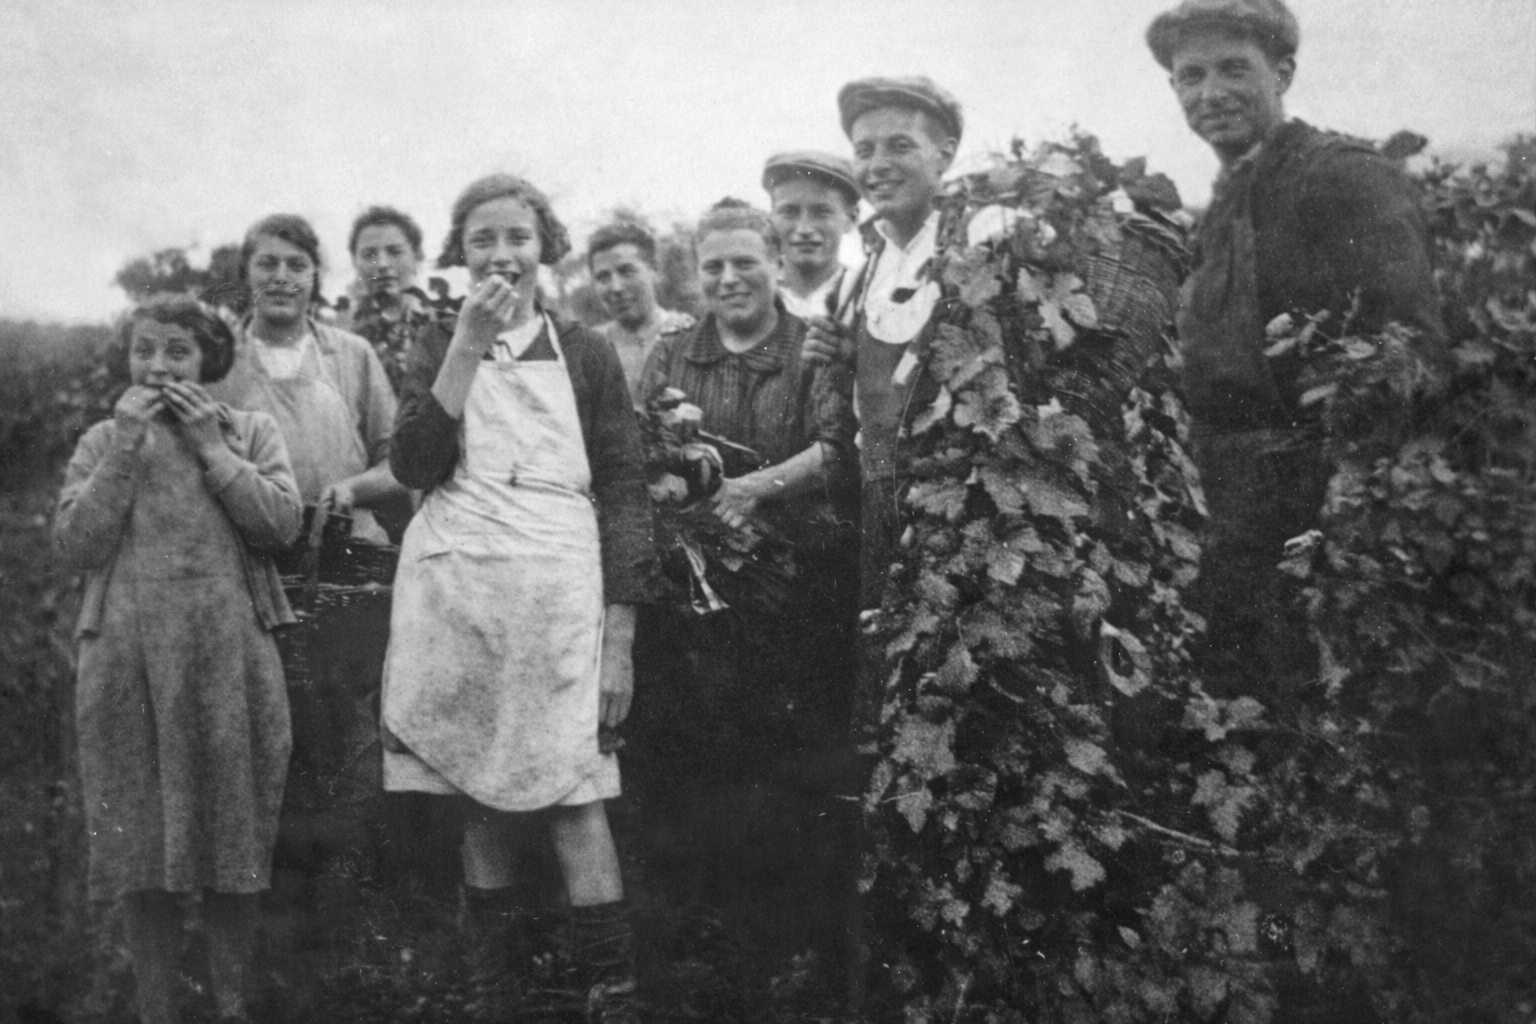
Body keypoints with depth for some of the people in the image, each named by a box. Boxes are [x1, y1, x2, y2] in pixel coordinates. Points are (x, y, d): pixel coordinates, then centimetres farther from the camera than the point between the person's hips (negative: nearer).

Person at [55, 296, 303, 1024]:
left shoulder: (250, 432, 9)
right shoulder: (101, 441, 10)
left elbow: (281, 523, -6)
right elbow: (76, 543, -3)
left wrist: (209, 445, -7)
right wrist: (126, 445, -7)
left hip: (228, 657, 0)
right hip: (128, 658, 0)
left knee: (235, 850, 5)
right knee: (141, 851, 3)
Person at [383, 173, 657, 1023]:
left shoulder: (584, 355, 8)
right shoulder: (438, 349, 12)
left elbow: (625, 492, 5)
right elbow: (414, 465, -4)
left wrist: (619, 637, -3)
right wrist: (468, 347, -10)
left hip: (558, 595, -2)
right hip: (455, 592, 2)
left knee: (573, 798, -8)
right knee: (478, 801, 5)